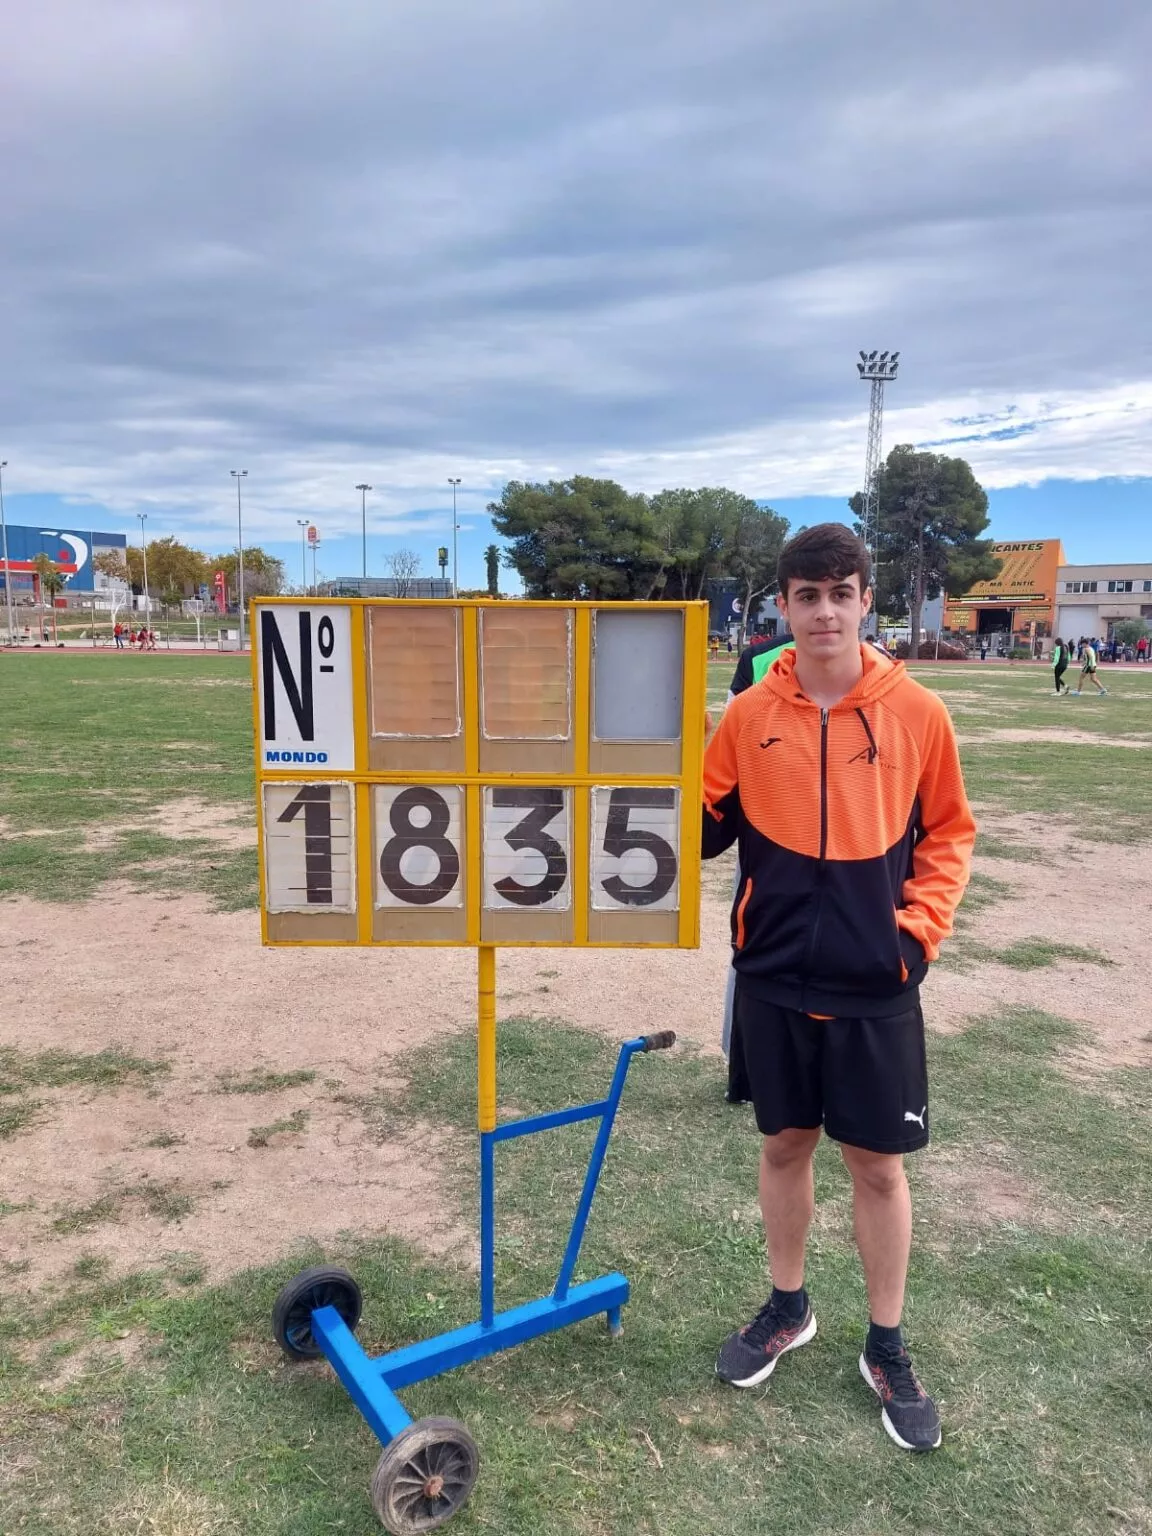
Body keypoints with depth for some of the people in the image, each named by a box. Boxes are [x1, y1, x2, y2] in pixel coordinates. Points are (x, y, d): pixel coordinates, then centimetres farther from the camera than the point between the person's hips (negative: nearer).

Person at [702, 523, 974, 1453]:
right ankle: (788, 1309, 39)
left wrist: (920, 927, -7)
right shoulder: (749, 716, -3)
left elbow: (949, 832, 3)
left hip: (875, 985, -1)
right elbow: (706, 826, 3)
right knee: (785, 1144, 17)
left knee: (878, 1164, 10)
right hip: (774, 977, 2)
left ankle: (888, 1349, 31)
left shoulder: (916, 712, -6)